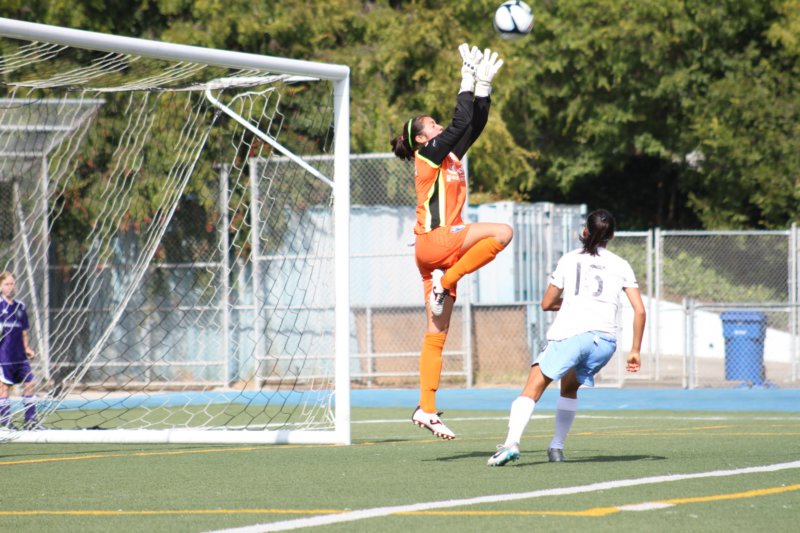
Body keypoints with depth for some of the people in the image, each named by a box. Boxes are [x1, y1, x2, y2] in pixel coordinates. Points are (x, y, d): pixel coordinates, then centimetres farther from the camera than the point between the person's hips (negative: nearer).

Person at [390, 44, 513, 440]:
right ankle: (446, 283, -17)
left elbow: (475, 124, 20)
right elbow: (460, 123, -9)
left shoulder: (450, 157, 21)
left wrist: (484, 86, 14)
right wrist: (468, 83, -4)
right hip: (433, 240, -8)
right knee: (502, 232, -24)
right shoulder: (428, 155, -2)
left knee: (437, 334, 3)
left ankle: (426, 409, 1)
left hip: (444, 252, 8)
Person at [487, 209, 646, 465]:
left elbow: (547, 303, 19)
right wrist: (635, 350, 16)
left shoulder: (570, 259, 14)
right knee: (569, 388, 27)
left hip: (568, 334, -3)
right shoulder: (621, 265, 16)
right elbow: (639, 310, 10)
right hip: (605, 338, 3)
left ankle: (512, 442, -25)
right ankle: (557, 447, 18)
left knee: (533, 389, -3)